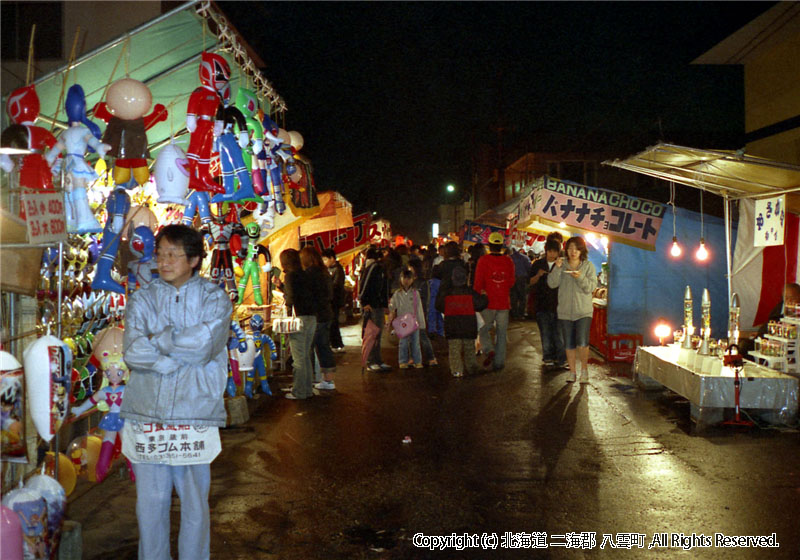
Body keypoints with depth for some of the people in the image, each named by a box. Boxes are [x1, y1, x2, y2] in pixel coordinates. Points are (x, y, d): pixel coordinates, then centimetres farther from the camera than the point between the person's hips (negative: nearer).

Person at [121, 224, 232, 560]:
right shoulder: (141, 300, 9)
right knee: (150, 500, 9)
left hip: (195, 415, -2)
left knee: (195, 501, 6)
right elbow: (133, 352, -6)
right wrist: (183, 355, -11)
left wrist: (157, 339, -4)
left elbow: (204, 343, -13)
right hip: (146, 414, 2)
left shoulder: (214, 299, 4)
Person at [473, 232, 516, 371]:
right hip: (504, 302, 3)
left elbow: (478, 282, -8)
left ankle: (489, 350, -12)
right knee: (501, 333, 10)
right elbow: (512, 281, 7)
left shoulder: (483, 260, -8)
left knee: (483, 330, 12)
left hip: (488, 302, -3)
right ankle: (499, 362, 12)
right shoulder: (508, 261, 1)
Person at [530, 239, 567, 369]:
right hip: (542, 304, 2)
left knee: (558, 332, -4)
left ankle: (561, 359, 3)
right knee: (545, 333, 5)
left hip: (557, 303, -2)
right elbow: (531, 282, 12)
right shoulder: (538, 264, 8)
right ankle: (548, 358, 14)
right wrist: (538, 275, -8)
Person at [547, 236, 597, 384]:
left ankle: (584, 369, 8)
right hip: (565, 311, 2)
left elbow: (591, 287, -8)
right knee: (569, 344, 8)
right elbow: (552, 283, -7)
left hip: (583, 311, -2)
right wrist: (557, 268, -20)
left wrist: (580, 278, -24)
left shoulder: (588, 266, 0)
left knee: (582, 343, -14)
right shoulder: (561, 265, 4)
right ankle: (572, 371, 21)